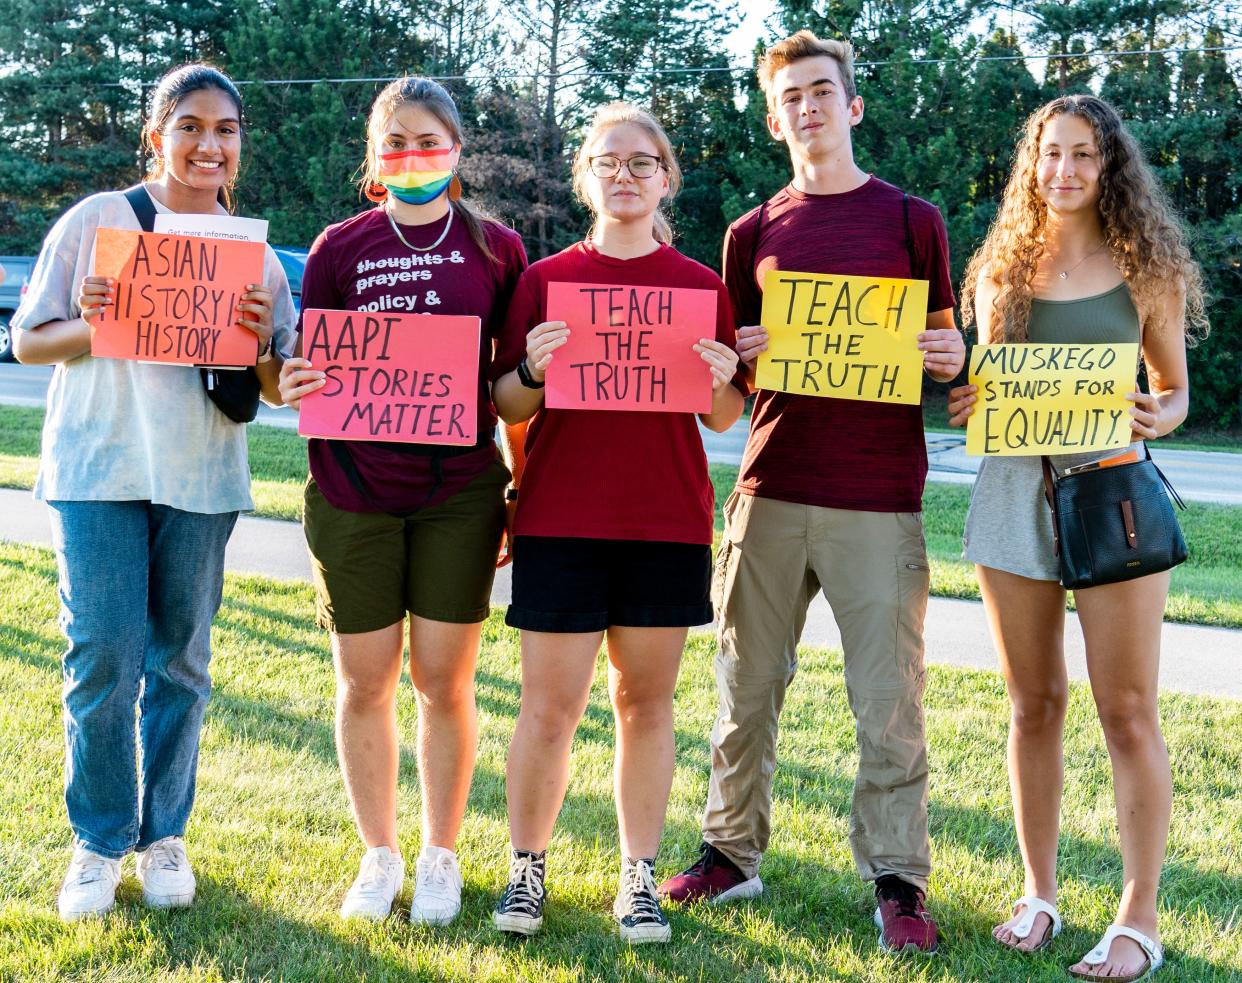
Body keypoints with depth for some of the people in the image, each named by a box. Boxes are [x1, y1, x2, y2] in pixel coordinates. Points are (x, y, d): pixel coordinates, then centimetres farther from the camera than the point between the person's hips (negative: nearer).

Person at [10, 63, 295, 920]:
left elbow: (285, 391, 7)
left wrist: (261, 345, -14)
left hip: (202, 479, 2)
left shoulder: (255, 254, 7)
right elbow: (27, 342, 2)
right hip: (98, 470, -2)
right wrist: (88, 326, -18)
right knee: (104, 660, -4)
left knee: (180, 663, 8)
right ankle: (100, 841, 11)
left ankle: (164, 833, 21)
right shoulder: (96, 221, 0)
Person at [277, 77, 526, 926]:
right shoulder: (339, 248, 5)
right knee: (365, 681, 6)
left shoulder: (496, 249, 4)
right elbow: (312, 370, 9)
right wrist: (295, 385, -14)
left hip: (460, 490, -1)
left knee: (444, 679, 4)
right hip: (354, 492, 1)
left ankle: (441, 857, 20)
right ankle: (379, 855, 22)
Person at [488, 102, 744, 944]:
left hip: (668, 524, 1)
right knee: (550, 708, -1)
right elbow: (506, 407, 5)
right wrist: (532, 370, -15)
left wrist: (719, 381, -12)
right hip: (560, 520, -1)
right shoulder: (545, 281, 5)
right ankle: (526, 869, 17)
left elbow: (725, 419, 9)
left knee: (647, 701, 7)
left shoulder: (701, 287, 8)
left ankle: (640, 881, 17)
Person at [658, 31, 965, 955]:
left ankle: (898, 880, 10)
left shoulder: (911, 220, 6)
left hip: (879, 500, -3)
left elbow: (946, 347, 12)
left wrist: (951, 356, -11)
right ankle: (734, 852, 21)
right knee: (747, 683, 8)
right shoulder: (754, 233, 12)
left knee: (889, 699, -1)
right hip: (771, 488, 3)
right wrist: (738, 358, -4)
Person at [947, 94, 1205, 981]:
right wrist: (972, 403, -5)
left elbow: (1174, 387, 9)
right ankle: (1039, 894, 20)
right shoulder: (1004, 268, 10)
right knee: (1035, 704, 9)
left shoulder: (1145, 270, 3)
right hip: (1014, 487, 3)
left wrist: (1160, 417, -13)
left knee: (1128, 711, -3)